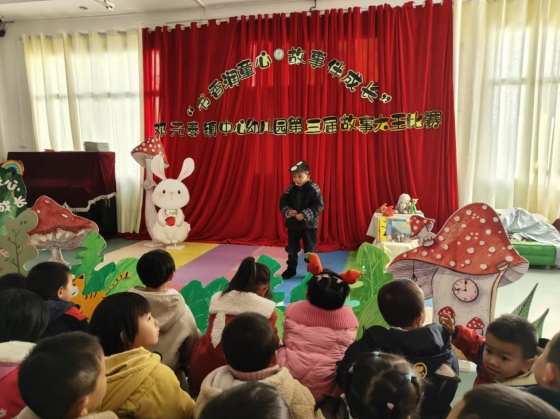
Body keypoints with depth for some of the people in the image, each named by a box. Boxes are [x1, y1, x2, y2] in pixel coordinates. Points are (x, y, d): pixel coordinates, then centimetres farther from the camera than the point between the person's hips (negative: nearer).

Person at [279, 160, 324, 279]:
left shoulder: (313, 189, -12)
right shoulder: (290, 189, -1)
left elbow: (318, 206, -16)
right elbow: (283, 202, 3)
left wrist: (304, 215, -25)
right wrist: (288, 211, -18)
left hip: (309, 224, -3)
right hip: (292, 224, 4)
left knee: (310, 249, 8)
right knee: (292, 248, 14)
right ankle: (291, 269, 29)